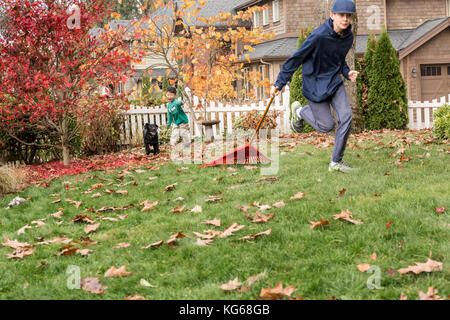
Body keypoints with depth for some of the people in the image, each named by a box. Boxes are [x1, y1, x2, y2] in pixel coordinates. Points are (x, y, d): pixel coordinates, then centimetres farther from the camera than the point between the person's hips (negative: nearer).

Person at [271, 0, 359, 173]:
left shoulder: (348, 37, -2)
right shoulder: (318, 36, -23)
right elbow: (296, 58, -16)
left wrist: (347, 73, -4)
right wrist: (279, 84, -13)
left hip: (334, 81, 6)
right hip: (315, 83, -6)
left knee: (346, 117, -9)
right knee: (327, 125, -3)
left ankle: (336, 162, 3)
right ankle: (299, 111, 28)